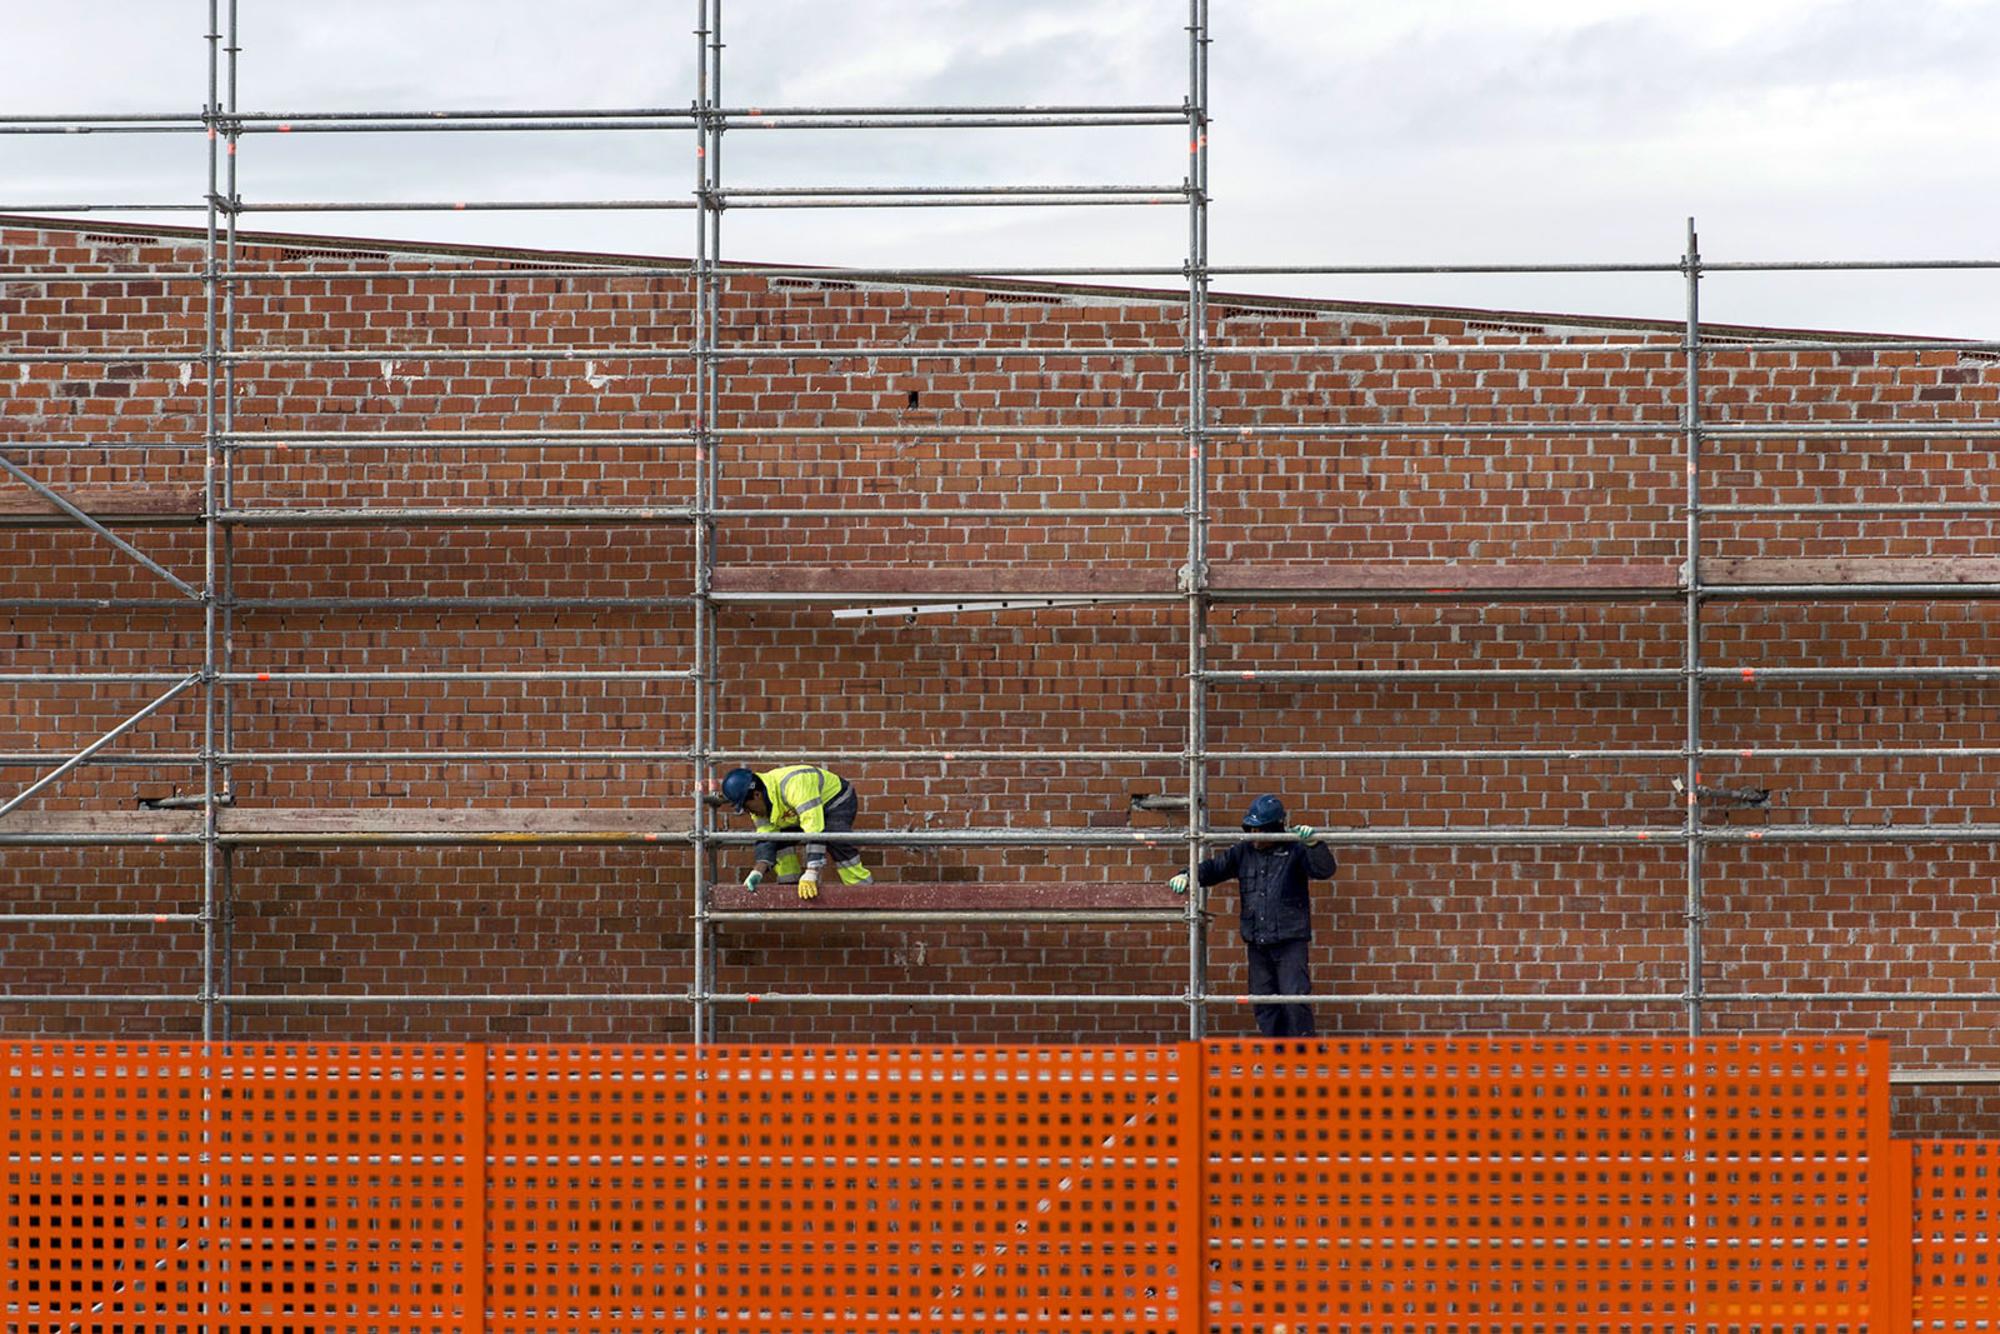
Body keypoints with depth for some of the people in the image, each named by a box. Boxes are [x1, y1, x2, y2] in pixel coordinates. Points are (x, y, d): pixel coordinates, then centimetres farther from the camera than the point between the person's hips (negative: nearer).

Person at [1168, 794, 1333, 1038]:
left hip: (1290, 940, -5)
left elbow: (1324, 870, -13)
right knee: (1264, 1005, 7)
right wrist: (1188, 875, -4)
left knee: (1295, 1000, -10)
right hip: (1257, 943, 5)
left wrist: (1314, 844, -30)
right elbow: (1214, 868, 14)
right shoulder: (1244, 851, 11)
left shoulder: (1294, 851, -3)